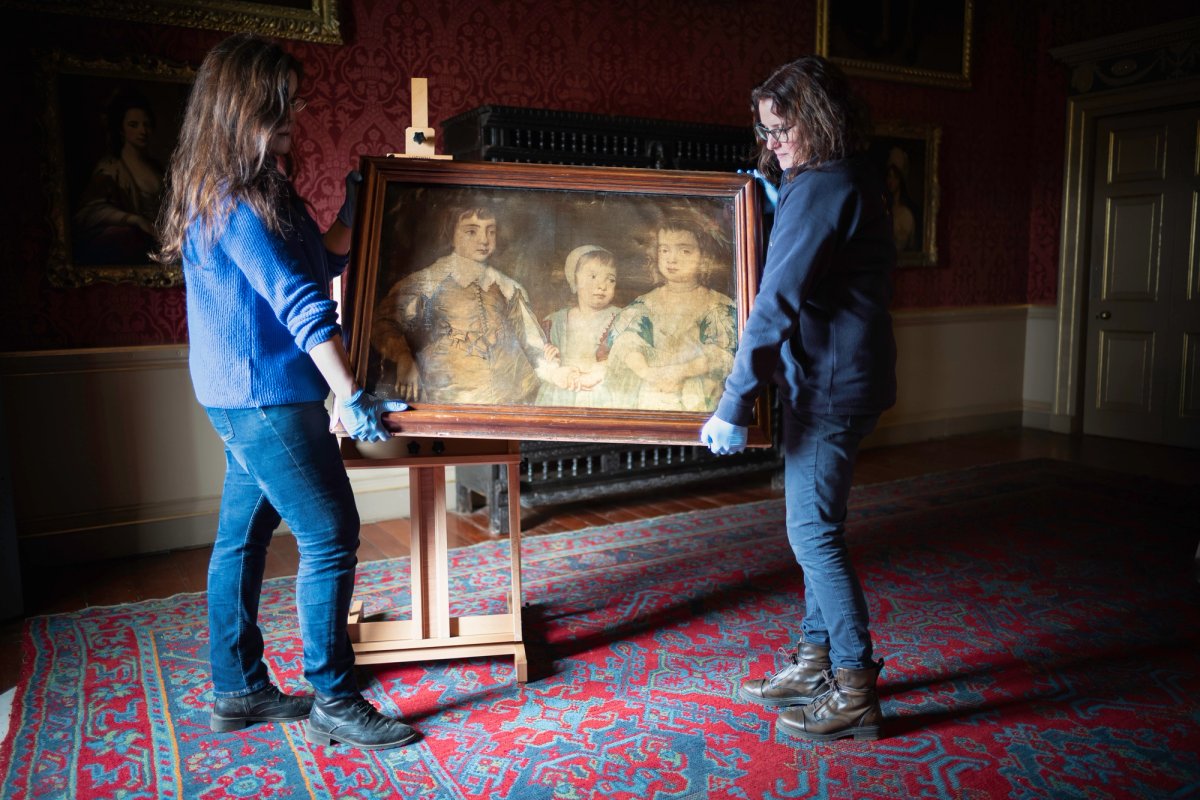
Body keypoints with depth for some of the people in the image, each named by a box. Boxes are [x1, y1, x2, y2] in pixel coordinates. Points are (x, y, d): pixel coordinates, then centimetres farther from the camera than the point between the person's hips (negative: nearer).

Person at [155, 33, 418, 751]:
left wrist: (350, 210, 18)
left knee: (244, 536, 14)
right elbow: (300, 303, -21)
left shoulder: (260, 190, 14)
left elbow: (320, 263, 22)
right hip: (265, 396, -10)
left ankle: (239, 690, 26)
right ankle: (334, 702, 6)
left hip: (244, 396, 10)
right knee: (331, 537, -5)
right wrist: (352, 397, -22)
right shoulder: (237, 199, -16)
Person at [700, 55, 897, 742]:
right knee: (818, 528, 16)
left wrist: (734, 406, -22)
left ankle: (855, 692, 9)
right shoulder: (856, 182, 13)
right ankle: (817, 664, 28)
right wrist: (775, 199, 17)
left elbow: (776, 305, -23)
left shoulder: (821, 189, -17)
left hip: (829, 386, -10)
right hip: (844, 379, 10)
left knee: (815, 533, -2)